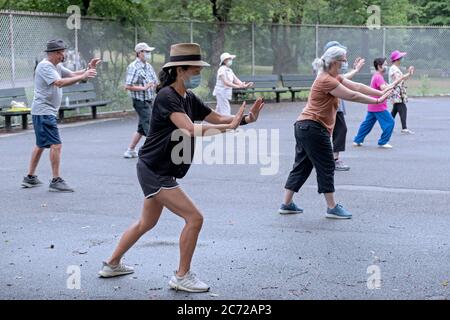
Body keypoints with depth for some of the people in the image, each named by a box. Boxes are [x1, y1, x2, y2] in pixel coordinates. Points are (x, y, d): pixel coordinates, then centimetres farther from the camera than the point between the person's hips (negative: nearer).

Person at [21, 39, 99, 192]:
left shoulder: (56, 66, 14)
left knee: (41, 145, 17)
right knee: (56, 145, -13)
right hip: (43, 112, -11)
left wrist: (88, 69, -2)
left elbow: (72, 74, 15)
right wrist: (83, 77, -31)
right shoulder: (45, 66, -16)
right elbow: (60, 82, -28)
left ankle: (30, 178, 25)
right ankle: (56, 181, -10)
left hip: (48, 112, 11)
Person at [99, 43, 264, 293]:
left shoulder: (189, 99, 7)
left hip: (162, 173, 10)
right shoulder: (166, 97, -20)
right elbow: (191, 130, -32)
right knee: (194, 218, -11)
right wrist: (230, 126, -29)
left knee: (146, 223, 23)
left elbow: (218, 118, 10)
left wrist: (245, 118, -7)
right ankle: (182, 276, 2)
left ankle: (112, 265, 38)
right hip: (154, 171, -10)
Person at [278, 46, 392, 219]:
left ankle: (286, 204, 15)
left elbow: (357, 86, 9)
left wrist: (381, 93, 4)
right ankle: (332, 208, 5)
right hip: (313, 128, -10)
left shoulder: (334, 78, 14)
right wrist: (377, 101, -10)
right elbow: (352, 96, -17)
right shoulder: (326, 80, -17)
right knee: (326, 167, -2)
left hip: (304, 127, 10)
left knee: (302, 166, 12)